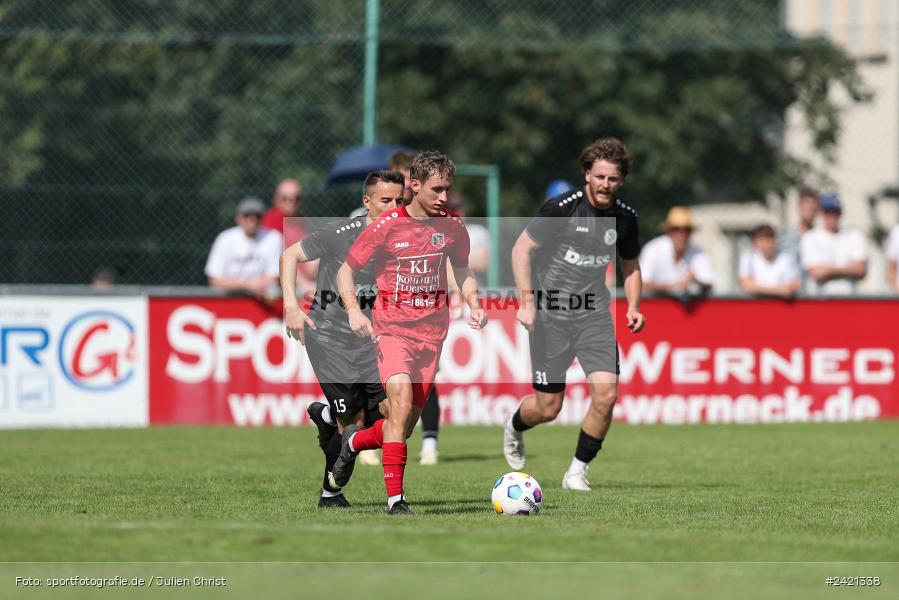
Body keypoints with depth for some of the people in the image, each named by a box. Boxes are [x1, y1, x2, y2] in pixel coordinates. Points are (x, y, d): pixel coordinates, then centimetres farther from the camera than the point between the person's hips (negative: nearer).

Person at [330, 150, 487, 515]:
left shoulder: (451, 225, 4)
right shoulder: (386, 226, -6)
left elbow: (462, 271, 21)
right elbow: (346, 270, 1)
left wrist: (473, 305, 3)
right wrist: (353, 310, -15)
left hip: (431, 331, 4)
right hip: (392, 328, -4)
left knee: (404, 428, 3)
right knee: (401, 398, -26)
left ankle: (355, 441, 37)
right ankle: (395, 499, -22)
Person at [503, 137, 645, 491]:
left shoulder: (625, 218, 2)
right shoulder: (562, 208, -13)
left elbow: (630, 266, 18)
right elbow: (521, 248, -6)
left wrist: (633, 307, 2)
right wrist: (527, 302, -13)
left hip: (594, 312, 3)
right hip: (551, 312, -3)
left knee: (606, 394, -15)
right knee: (548, 408, -1)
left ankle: (577, 472, 3)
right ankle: (514, 428, 36)